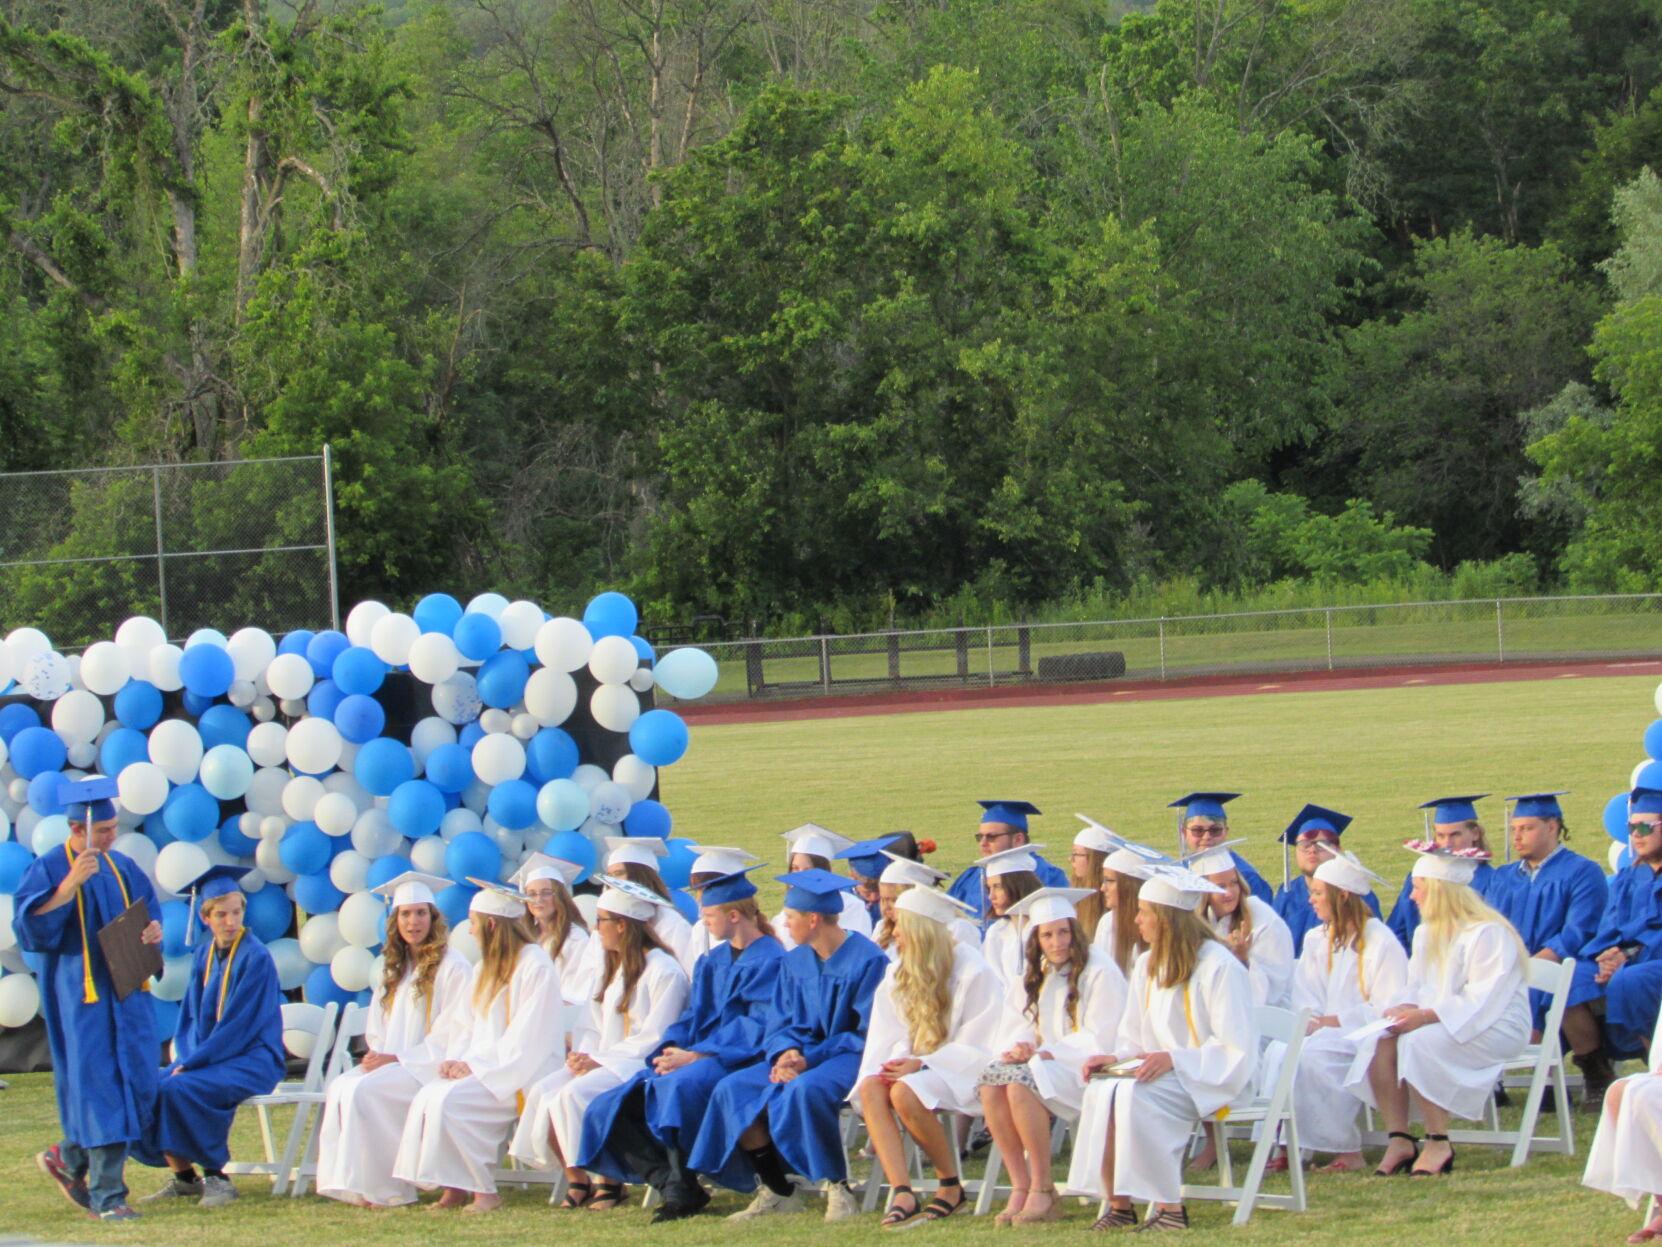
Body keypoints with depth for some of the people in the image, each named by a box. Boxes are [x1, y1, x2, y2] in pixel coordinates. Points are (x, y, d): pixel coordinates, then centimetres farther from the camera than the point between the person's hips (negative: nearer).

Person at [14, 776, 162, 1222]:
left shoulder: (120, 867, 10)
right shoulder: (47, 870, -8)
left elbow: (148, 907, 20)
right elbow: (31, 924, -17)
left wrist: (154, 928, -3)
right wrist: (71, 883, -25)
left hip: (126, 991, 6)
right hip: (80, 996, -6)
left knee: (139, 1082, 4)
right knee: (97, 1085, -6)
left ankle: (70, 1159, 25)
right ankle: (106, 1195, 0)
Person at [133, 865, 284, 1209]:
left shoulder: (255, 958, -14)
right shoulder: (204, 955, 9)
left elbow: (239, 1026, -17)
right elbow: (190, 1017, 12)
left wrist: (191, 1063, -17)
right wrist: (186, 1059, -6)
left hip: (252, 1059, -7)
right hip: (208, 1057, 7)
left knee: (178, 1088, -30)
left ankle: (216, 1177, -18)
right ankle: (183, 1176, 2)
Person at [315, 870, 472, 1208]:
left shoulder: (452, 967, -5)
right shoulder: (392, 969, 18)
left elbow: (453, 1034, -11)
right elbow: (377, 1029, 21)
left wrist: (397, 1058, -15)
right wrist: (376, 1055, -2)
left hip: (430, 1067, -7)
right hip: (392, 1065, 7)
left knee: (364, 1090, -29)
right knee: (341, 1087, -21)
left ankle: (383, 1188, -24)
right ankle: (353, 1183, -23)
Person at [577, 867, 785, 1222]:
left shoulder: (770, 961, -6)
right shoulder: (713, 960, 21)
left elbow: (758, 1026, -15)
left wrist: (693, 1055, -20)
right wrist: (671, 1050, -5)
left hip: (739, 1057, -9)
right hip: (698, 1055, 9)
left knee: (676, 1086, -40)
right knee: (610, 1109, -10)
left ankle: (682, 1188, -27)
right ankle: (671, 1183, -23)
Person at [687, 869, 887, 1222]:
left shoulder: (867, 961, -12)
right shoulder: (794, 962, 11)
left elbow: (868, 1034, -14)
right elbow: (781, 1025, 11)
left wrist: (810, 1058, -20)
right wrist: (786, 1053, -13)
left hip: (850, 1058, -7)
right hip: (806, 1057, 7)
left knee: (804, 1090, -38)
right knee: (732, 1089, -14)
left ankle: (838, 1189, -23)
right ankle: (778, 1190, -7)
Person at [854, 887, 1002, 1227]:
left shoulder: (972, 972, -10)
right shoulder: (899, 974, 11)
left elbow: (974, 1045, -13)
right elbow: (890, 1035, 9)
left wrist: (921, 1064, -21)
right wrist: (897, 1060, -14)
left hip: (960, 1071, -6)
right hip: (917, 1065, 6)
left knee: (904, 1093, -34)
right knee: (870, 1088, -26)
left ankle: (951, 1186, -14)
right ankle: (902, 1193, -36)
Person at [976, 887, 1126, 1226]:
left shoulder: (1100, 971, -6)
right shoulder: (1034, 975, 16)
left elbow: (1100, 1039, -12)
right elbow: (1013, 1028, 11)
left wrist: (1045, 1052, -19)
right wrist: (1017, 1047, -13)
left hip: (1083, 1069, -6)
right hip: (1041, 1062, 6)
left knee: (1020, 1083, -33)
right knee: (990, 1081, -24)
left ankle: (1043, 1191, -26)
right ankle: (1020, 1187, -24)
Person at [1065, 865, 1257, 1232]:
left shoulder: (1218, 966, -13)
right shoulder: (1148, 966, 10)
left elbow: (1236, 1049, -15)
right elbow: (1134, 1037, 15)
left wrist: (1174, 1059, -25)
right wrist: (1116, 1058, -8)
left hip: (1214, 1079, -7)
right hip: (1164, 1072, 7)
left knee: (1136, 1096, -33)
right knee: (1101, 1091, -23)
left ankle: (1170, 1208, -25)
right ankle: (1118, 1205, -21)